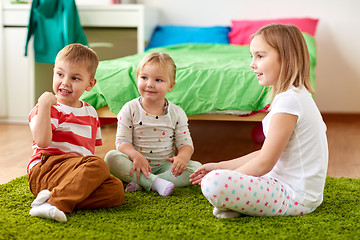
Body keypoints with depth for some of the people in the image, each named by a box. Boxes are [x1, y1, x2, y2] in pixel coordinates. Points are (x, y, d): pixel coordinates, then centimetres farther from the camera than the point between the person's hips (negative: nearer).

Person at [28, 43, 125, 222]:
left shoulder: (90, 112, 21)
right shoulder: (48, 108, 1)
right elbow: (42, 141, -17)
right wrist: (44, 105, -20)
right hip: (45, 170, -6)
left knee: (116, 190, -22)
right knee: (98, 166, -31)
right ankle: (57, 202, -38)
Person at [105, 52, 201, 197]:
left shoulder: (177, 113, 1)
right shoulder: (130, 109, -2)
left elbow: (186, 143, 1)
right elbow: (122, 141, -5)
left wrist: (182, 157, -23)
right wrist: (135, 155, -27)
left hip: (165, 166, 1)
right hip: (137, 164, -1)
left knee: (196, 168, -23)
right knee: (111, 157, -28)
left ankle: (141, 184, -29)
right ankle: (156, 183, -36)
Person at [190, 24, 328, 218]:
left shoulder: (289, 100, -20)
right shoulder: (296, 95, 13)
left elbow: (265, 163, -18)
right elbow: (268, 153, 15)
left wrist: (224, 175, -7)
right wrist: (222, 166, 10)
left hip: (296, 197, -11)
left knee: (213, 182, -31)